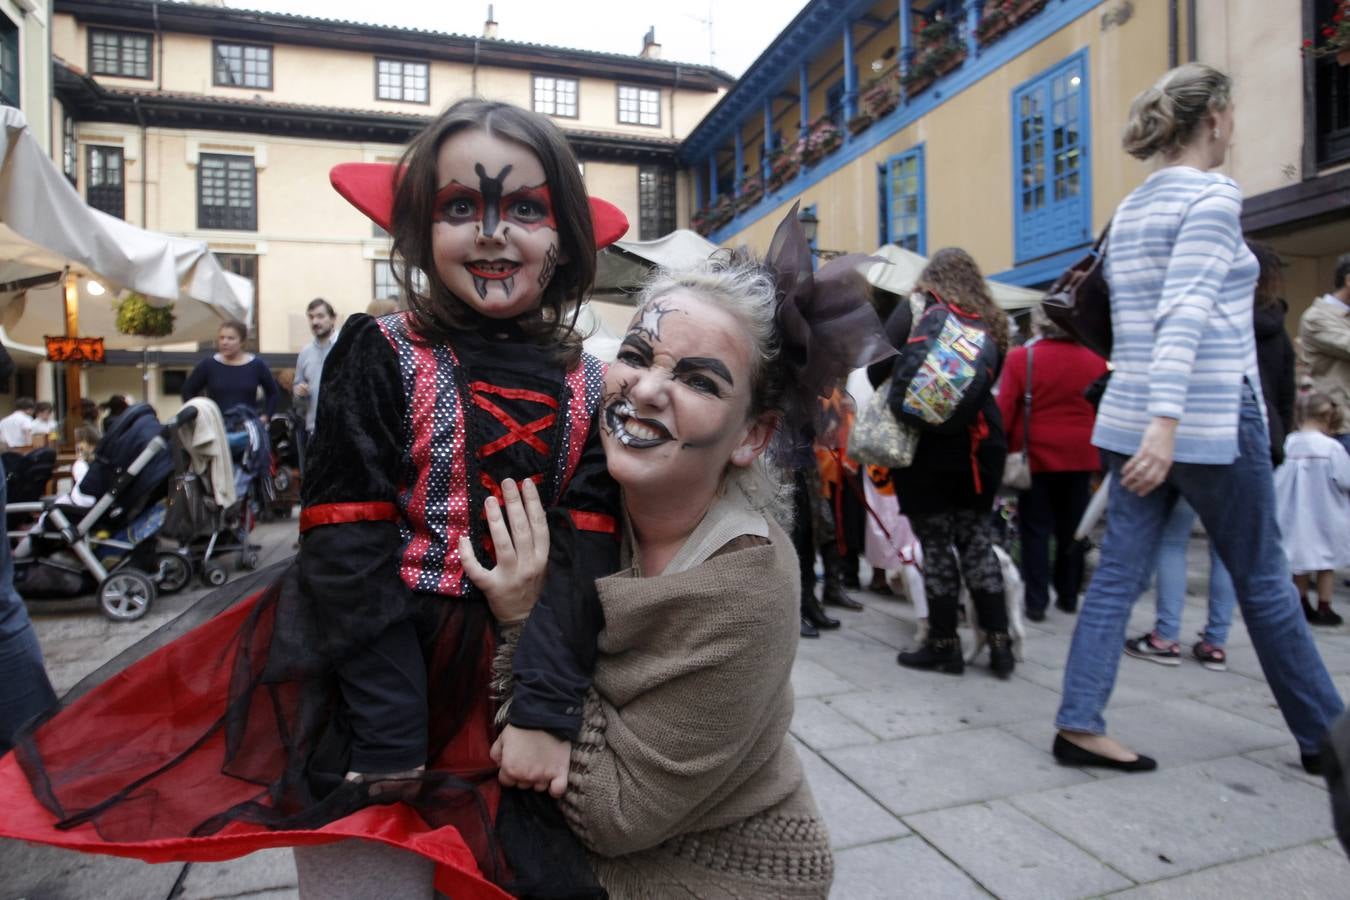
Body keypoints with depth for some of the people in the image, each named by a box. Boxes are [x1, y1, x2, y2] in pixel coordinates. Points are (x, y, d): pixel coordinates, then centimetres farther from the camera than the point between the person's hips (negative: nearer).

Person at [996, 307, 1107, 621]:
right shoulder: (1095, 360, -1)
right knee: (1072, 529, 14)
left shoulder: (1020, 357, -9)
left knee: (1036, 530, 5)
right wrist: (1100, 453, 16)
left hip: (1036, 455, -2)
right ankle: (1068, 596, 24)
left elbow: (1004, 410, -9)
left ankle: (1036, 602, 5)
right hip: (1080, 456, 3)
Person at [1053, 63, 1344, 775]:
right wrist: (1167, 422, -29)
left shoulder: (1129, 209, 14)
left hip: (1131, 414, 7)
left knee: (1118, 573, 5)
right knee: (1264, 580, 9)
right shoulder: (1213, 195, -9)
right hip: (1210, 417, -6)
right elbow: (1186, 315, -22)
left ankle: (1079, 724, 5)